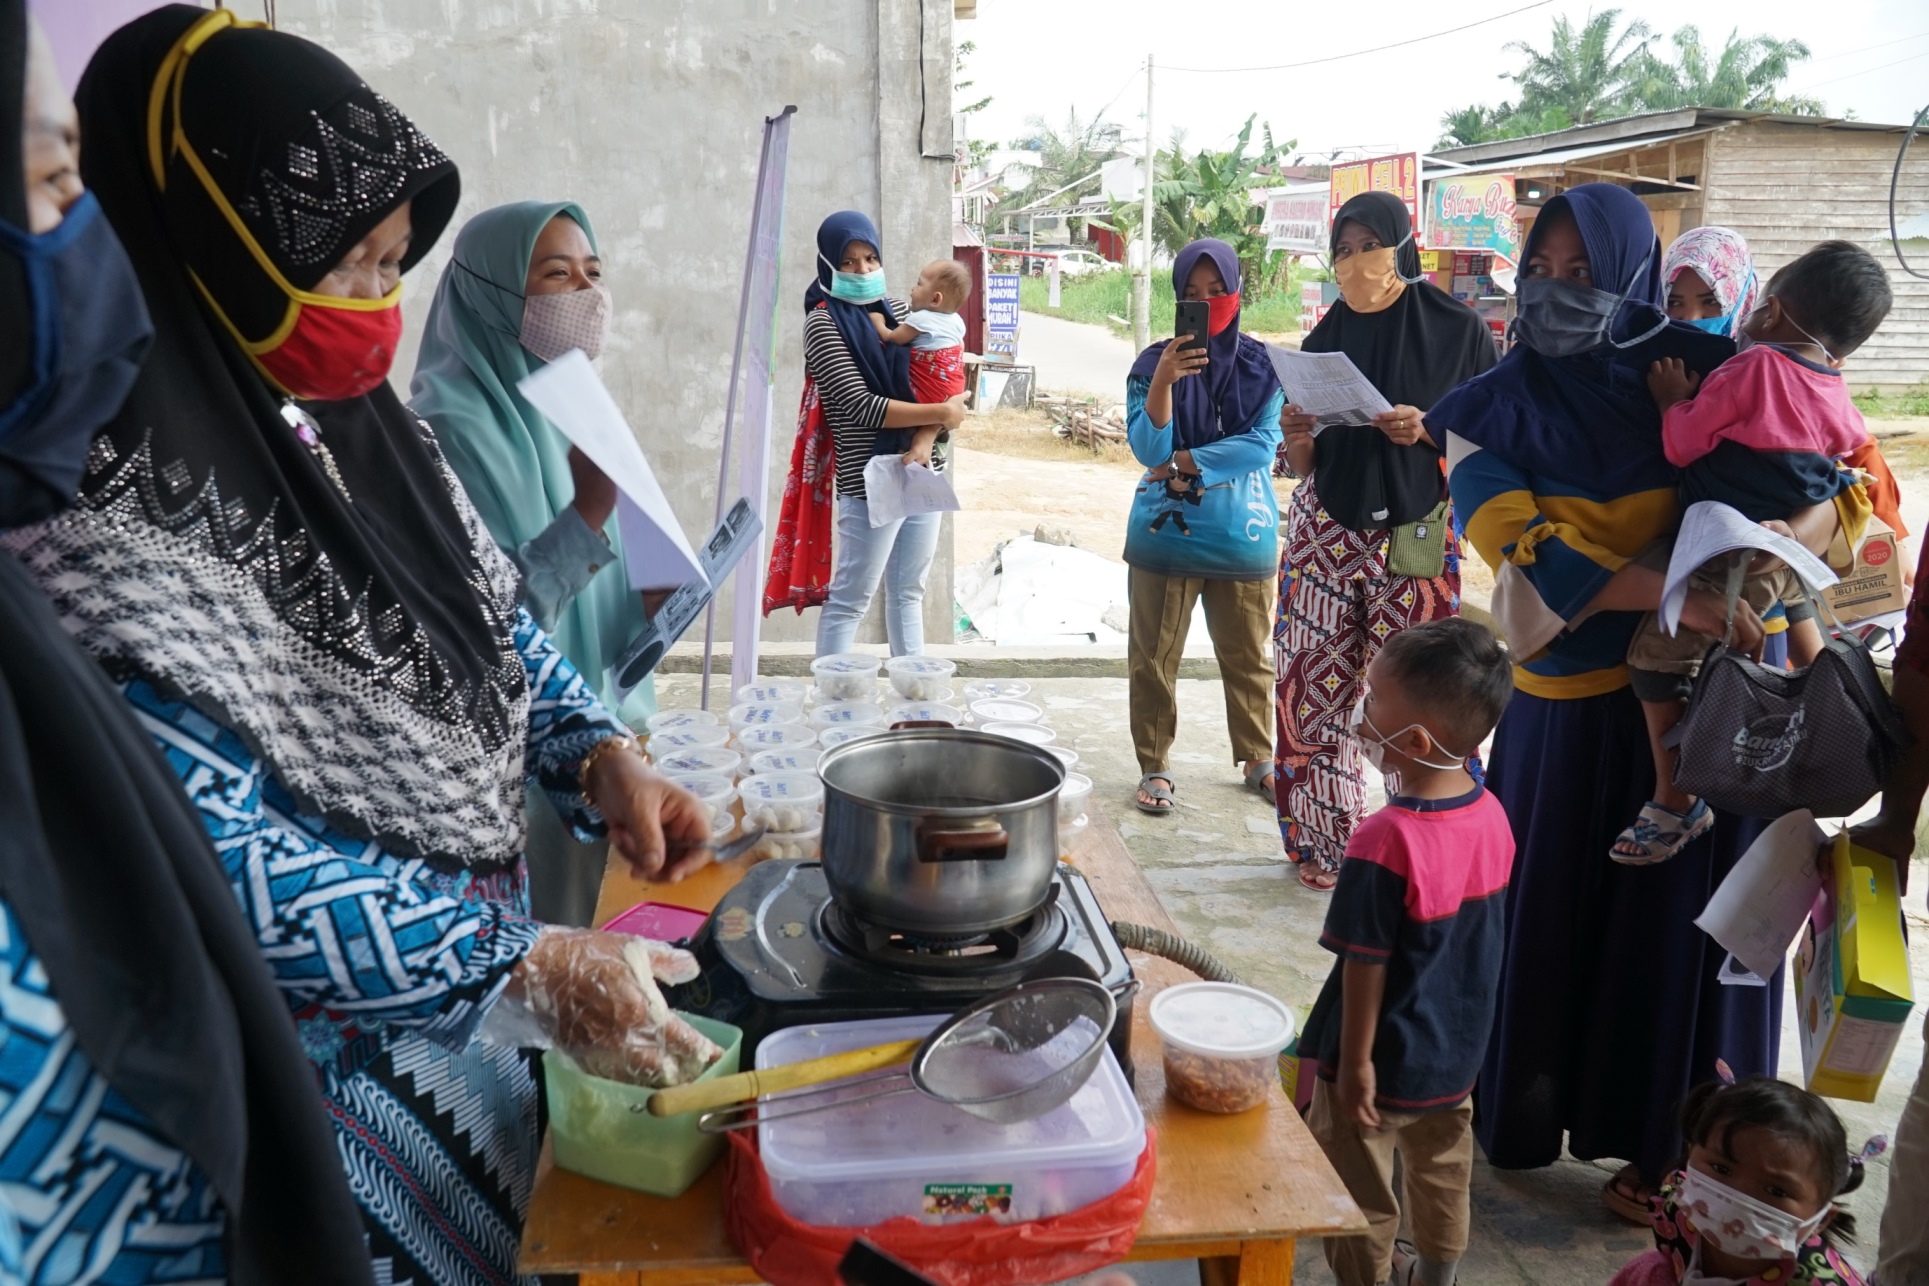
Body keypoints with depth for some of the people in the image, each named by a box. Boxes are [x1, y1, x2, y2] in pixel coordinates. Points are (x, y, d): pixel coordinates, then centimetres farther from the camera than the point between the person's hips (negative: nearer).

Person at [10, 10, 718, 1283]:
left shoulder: (336, 413, -2)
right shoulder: (112, 522, -27)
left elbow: (491, 612, 9)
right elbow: (213, 865, -28)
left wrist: (602, 755, -8)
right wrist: (520, 963, -25)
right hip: (327, 1043, -7)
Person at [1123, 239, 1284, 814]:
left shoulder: (1264, 365, 1)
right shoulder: (1154, 363, -1)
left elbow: (1263, 444, -9)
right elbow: (1148, 449, -12)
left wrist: (1184, 461, -12)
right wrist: (1163, 383, -27)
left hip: (1243, 536, 1)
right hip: (1166, 532, -1)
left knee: (1248, 657, 12)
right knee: (1154, 656, 5)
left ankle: (1258, 757, 29)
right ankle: (1155, 766, 17)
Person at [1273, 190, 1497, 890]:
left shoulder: (1457, 329, 1)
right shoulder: (1325, 339, 12)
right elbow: (1306, 465, 13)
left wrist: (1425, 430, -16)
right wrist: (1296, 436, -9)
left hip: (1415, 536, -3)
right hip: (1326, 530, 4)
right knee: (1313, 690, 1)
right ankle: (1323, 841, 15)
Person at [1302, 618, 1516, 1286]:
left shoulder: (1385, 843, -31)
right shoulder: (1491, 814, -10)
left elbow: (1366, 965, -23)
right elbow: (1478, 930, 3)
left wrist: (1355, 1061, -13)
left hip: (1383, 1059, -7)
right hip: (1459, 1045, 7)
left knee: (1360, 1193, 14)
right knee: (1443, 1168, 28)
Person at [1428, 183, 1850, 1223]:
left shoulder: (1701, 375, -2)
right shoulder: (1492, 412, -3)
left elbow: (1832, 490, 1)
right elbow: (1529, 552, -15)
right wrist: (1674, 594, -26)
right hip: (1567, 705, 0)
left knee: (1676, 918, 8)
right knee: (1548, 911, 9)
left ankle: (1664, 1146, 25)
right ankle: (1519, 1116, 30)